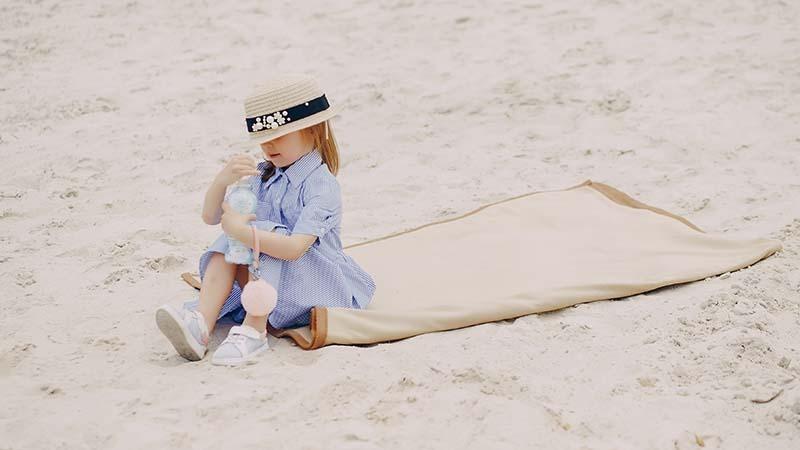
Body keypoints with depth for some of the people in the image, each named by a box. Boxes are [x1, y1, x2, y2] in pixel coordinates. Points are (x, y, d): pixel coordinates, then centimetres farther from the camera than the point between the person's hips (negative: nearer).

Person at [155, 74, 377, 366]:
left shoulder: (321, 185, -17)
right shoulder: (263, 176, 6)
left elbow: (294, 247, -32)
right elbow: (210, 217, 6)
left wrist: (240, 230, -32)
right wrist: (223, 180, -13)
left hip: (318, 285, -6)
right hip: (266, 278, 7)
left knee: (265, 234, -27)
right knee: (227, 243, -16)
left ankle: (253, 331, -33)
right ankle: (201, 323, -35)